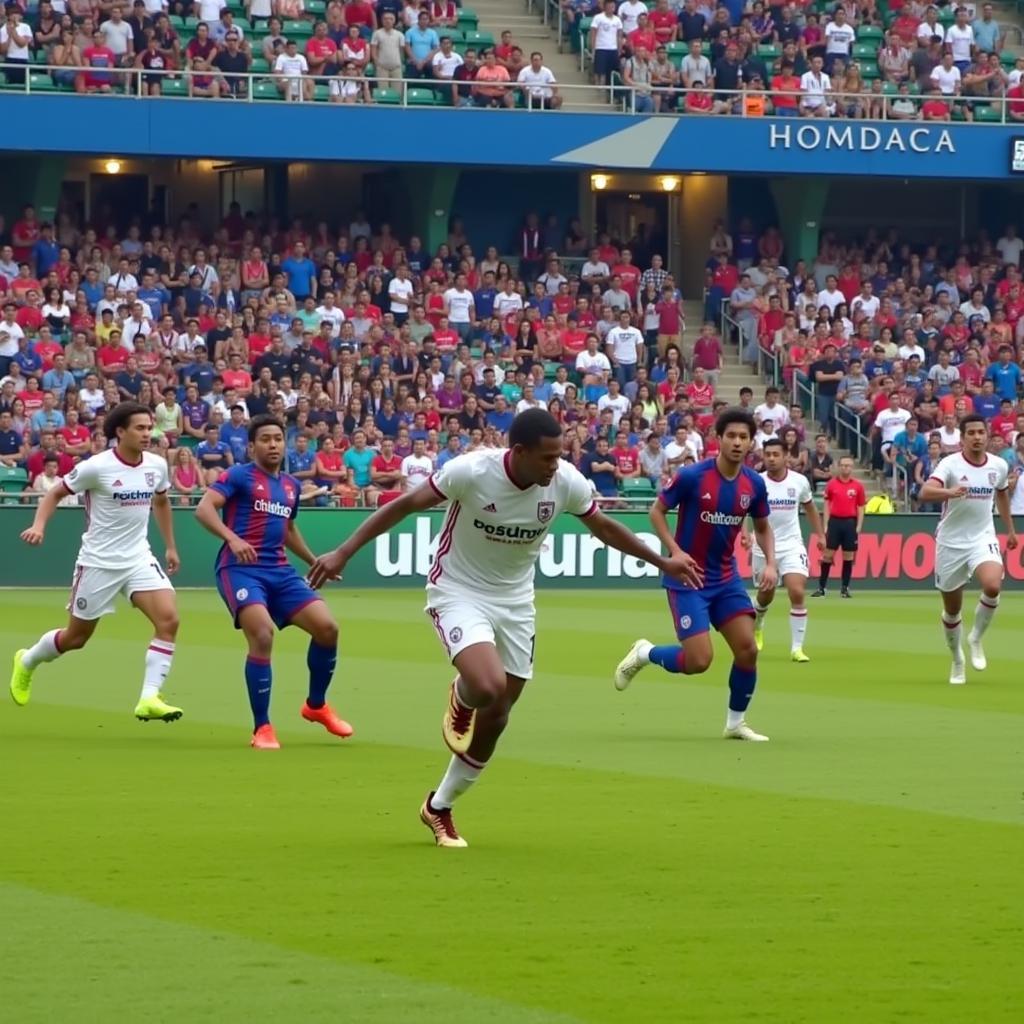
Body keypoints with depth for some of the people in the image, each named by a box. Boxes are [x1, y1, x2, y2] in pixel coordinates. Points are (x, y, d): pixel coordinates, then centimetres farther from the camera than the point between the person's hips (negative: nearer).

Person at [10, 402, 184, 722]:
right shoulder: (96, 467, -16)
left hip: (139, 559, 4)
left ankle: (149, 699, -19)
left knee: (168, 619, -20)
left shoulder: (157, 465, -1)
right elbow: (56, 494, -4)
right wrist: (39, 525, -20)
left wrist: (170, 547, 22)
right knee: (76, 638, 10)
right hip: (98, 562, -4)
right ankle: (27, 662, 41)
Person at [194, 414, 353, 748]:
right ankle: (262, 729, -14)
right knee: (262, 633, -27)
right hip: (240, 568, -6)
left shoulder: (292, 486, 18)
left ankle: (316, 705, 20)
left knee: (326, 626, -6)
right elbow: (204, 509, -15)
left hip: (280, 571, 6)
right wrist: (232, 538, -30)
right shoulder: (239, 476, -3)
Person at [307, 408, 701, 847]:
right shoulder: (471, 471, -27)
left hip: (515, 601, 5)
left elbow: (604, 527, 6)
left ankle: (439, 808, 28)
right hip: (460, 592, -5)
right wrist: (343, 553, -19)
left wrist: (662, 561, 13)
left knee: (495, 717, 7)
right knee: (488, 687, -30)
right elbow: (405, 505, -16)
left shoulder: (566, 482, -14)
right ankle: (460, 701, 10)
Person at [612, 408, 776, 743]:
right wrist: (675, 551, -19)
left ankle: (736, 723, 14)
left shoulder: (754, 484, -1)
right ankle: (644, 654, 17)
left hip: (726, 579, 5)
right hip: (687, 578, -5)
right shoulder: (692, 476, -17)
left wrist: (770, 564, -3)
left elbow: (762, 528, 15)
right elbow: (657, 511, -6)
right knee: (698, 661, -13)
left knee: (747, 649, -5)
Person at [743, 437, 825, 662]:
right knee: (765, 596, 14)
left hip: (792, 546, 0)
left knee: (797, 593, -17)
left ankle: (796, 649, -10)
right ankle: (756, 625, 50)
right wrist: (744, 533, -30)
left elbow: (809, 507, 15)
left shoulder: (800, 481, -3)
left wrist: (820, 534, 14)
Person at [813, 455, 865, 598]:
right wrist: (826, 525, -1)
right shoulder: (831, 484, 4)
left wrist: (858, 527, -3)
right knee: (827, 554, -1)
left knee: (848, 556, 2)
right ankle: (821, 587, 3)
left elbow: (861, 508, 6)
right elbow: (827, 505, 6)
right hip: (834, 521, 0)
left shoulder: (858, 486, 3)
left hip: (850, 523, 0)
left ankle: (845, 588, 9)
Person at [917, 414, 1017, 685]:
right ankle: (957, 660, 33)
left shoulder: (999, 466, -1)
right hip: (950, 542, -2)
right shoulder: (951, 464, -14)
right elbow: (925, 492, -32)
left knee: (993, 586, -28)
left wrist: (1010, 528, 28)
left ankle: (976, 639, -2)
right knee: (952, 609, 8)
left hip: (983, 539, 2)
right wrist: (949, 492, -51)